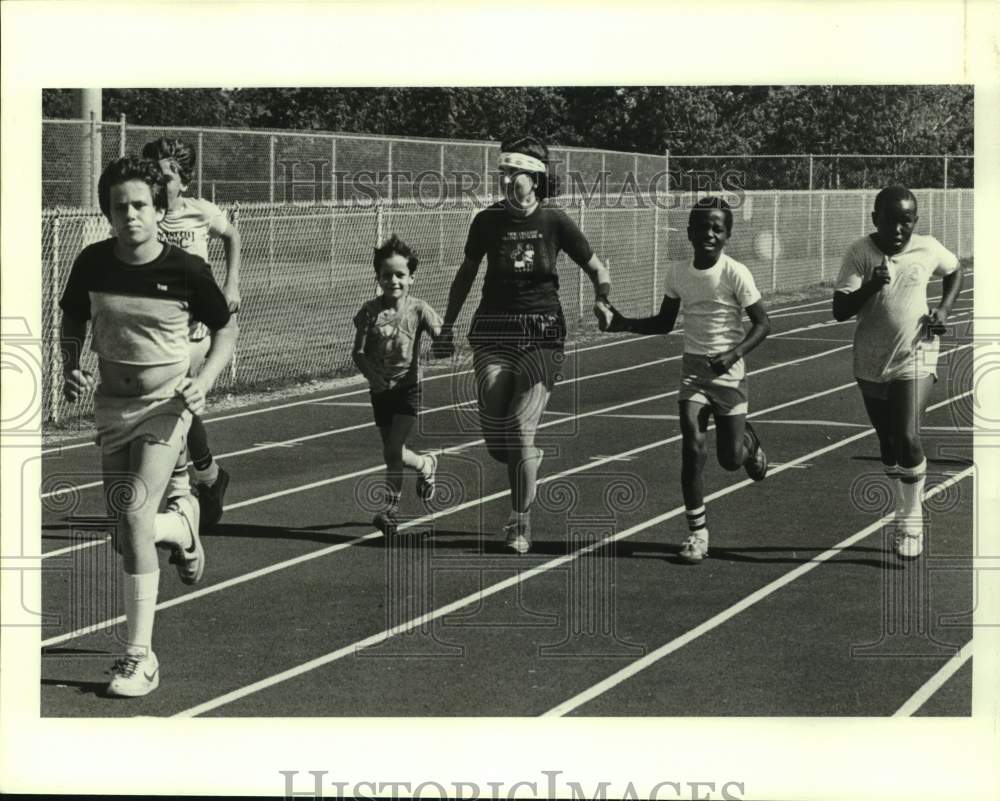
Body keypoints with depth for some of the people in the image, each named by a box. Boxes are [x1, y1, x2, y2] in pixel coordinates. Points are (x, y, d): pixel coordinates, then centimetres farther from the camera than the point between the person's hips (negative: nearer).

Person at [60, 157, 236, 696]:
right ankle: (181, 525, 42)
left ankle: (140, 656, -11)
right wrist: (70, 368, -6)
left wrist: (205, 381, -13)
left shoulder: (186, 271, -13)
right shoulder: (93, 263, -6)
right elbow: (72, 320, 12)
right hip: (112, 404, 4)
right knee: (126, 538, 4)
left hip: (167, 403, -4)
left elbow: (226, 328, 2)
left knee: (135, 514, -20)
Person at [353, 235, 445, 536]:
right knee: (391, 452, 10)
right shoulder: (370, 311, -4)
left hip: (408, 386, -3)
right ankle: (426, 464, 42)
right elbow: (359, 352, -3)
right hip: (380, 388, 3)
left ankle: (392, 508, 3)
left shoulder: (418, 309, -8)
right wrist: (372, 375, -19)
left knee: (393, 450, -12)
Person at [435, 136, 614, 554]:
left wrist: (602, 300, -13)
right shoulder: (487, 221, 2)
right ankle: (530, 461, 31)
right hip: (493, 331, 2)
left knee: (521, 429, -11)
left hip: (542, 335, -2)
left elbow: (596, 268, 7)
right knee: (495, 439, -5)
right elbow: (466, 273, 16)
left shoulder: (554, 221, -3)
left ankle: (521, 523, 3)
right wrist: (448, 326, 17)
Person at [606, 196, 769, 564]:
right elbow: (664, 323, 12)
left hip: (728, 371, -2)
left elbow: (762, 323, -9)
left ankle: (749, 441, 43)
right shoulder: (678, 273, 0)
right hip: (693, 368, 2)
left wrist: (734, 354, -24)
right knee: (692, 447, -13)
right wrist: (623, 324, -3)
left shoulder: (735, 274, -13)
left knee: (731, 459, 3)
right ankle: (697, 532, -3)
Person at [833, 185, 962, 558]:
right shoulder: (860, 252, -12)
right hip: (871, 364, 2)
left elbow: (954, 272, 15)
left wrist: (943, 310, -1)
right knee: (889, 444, 14)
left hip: (915, 359, -2)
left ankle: (912, 522, 1)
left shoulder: (928, 248, -8)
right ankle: (904, 514, 32)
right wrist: (871, 286, -31)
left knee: (908, 438, -16)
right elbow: (840, 310, -15)